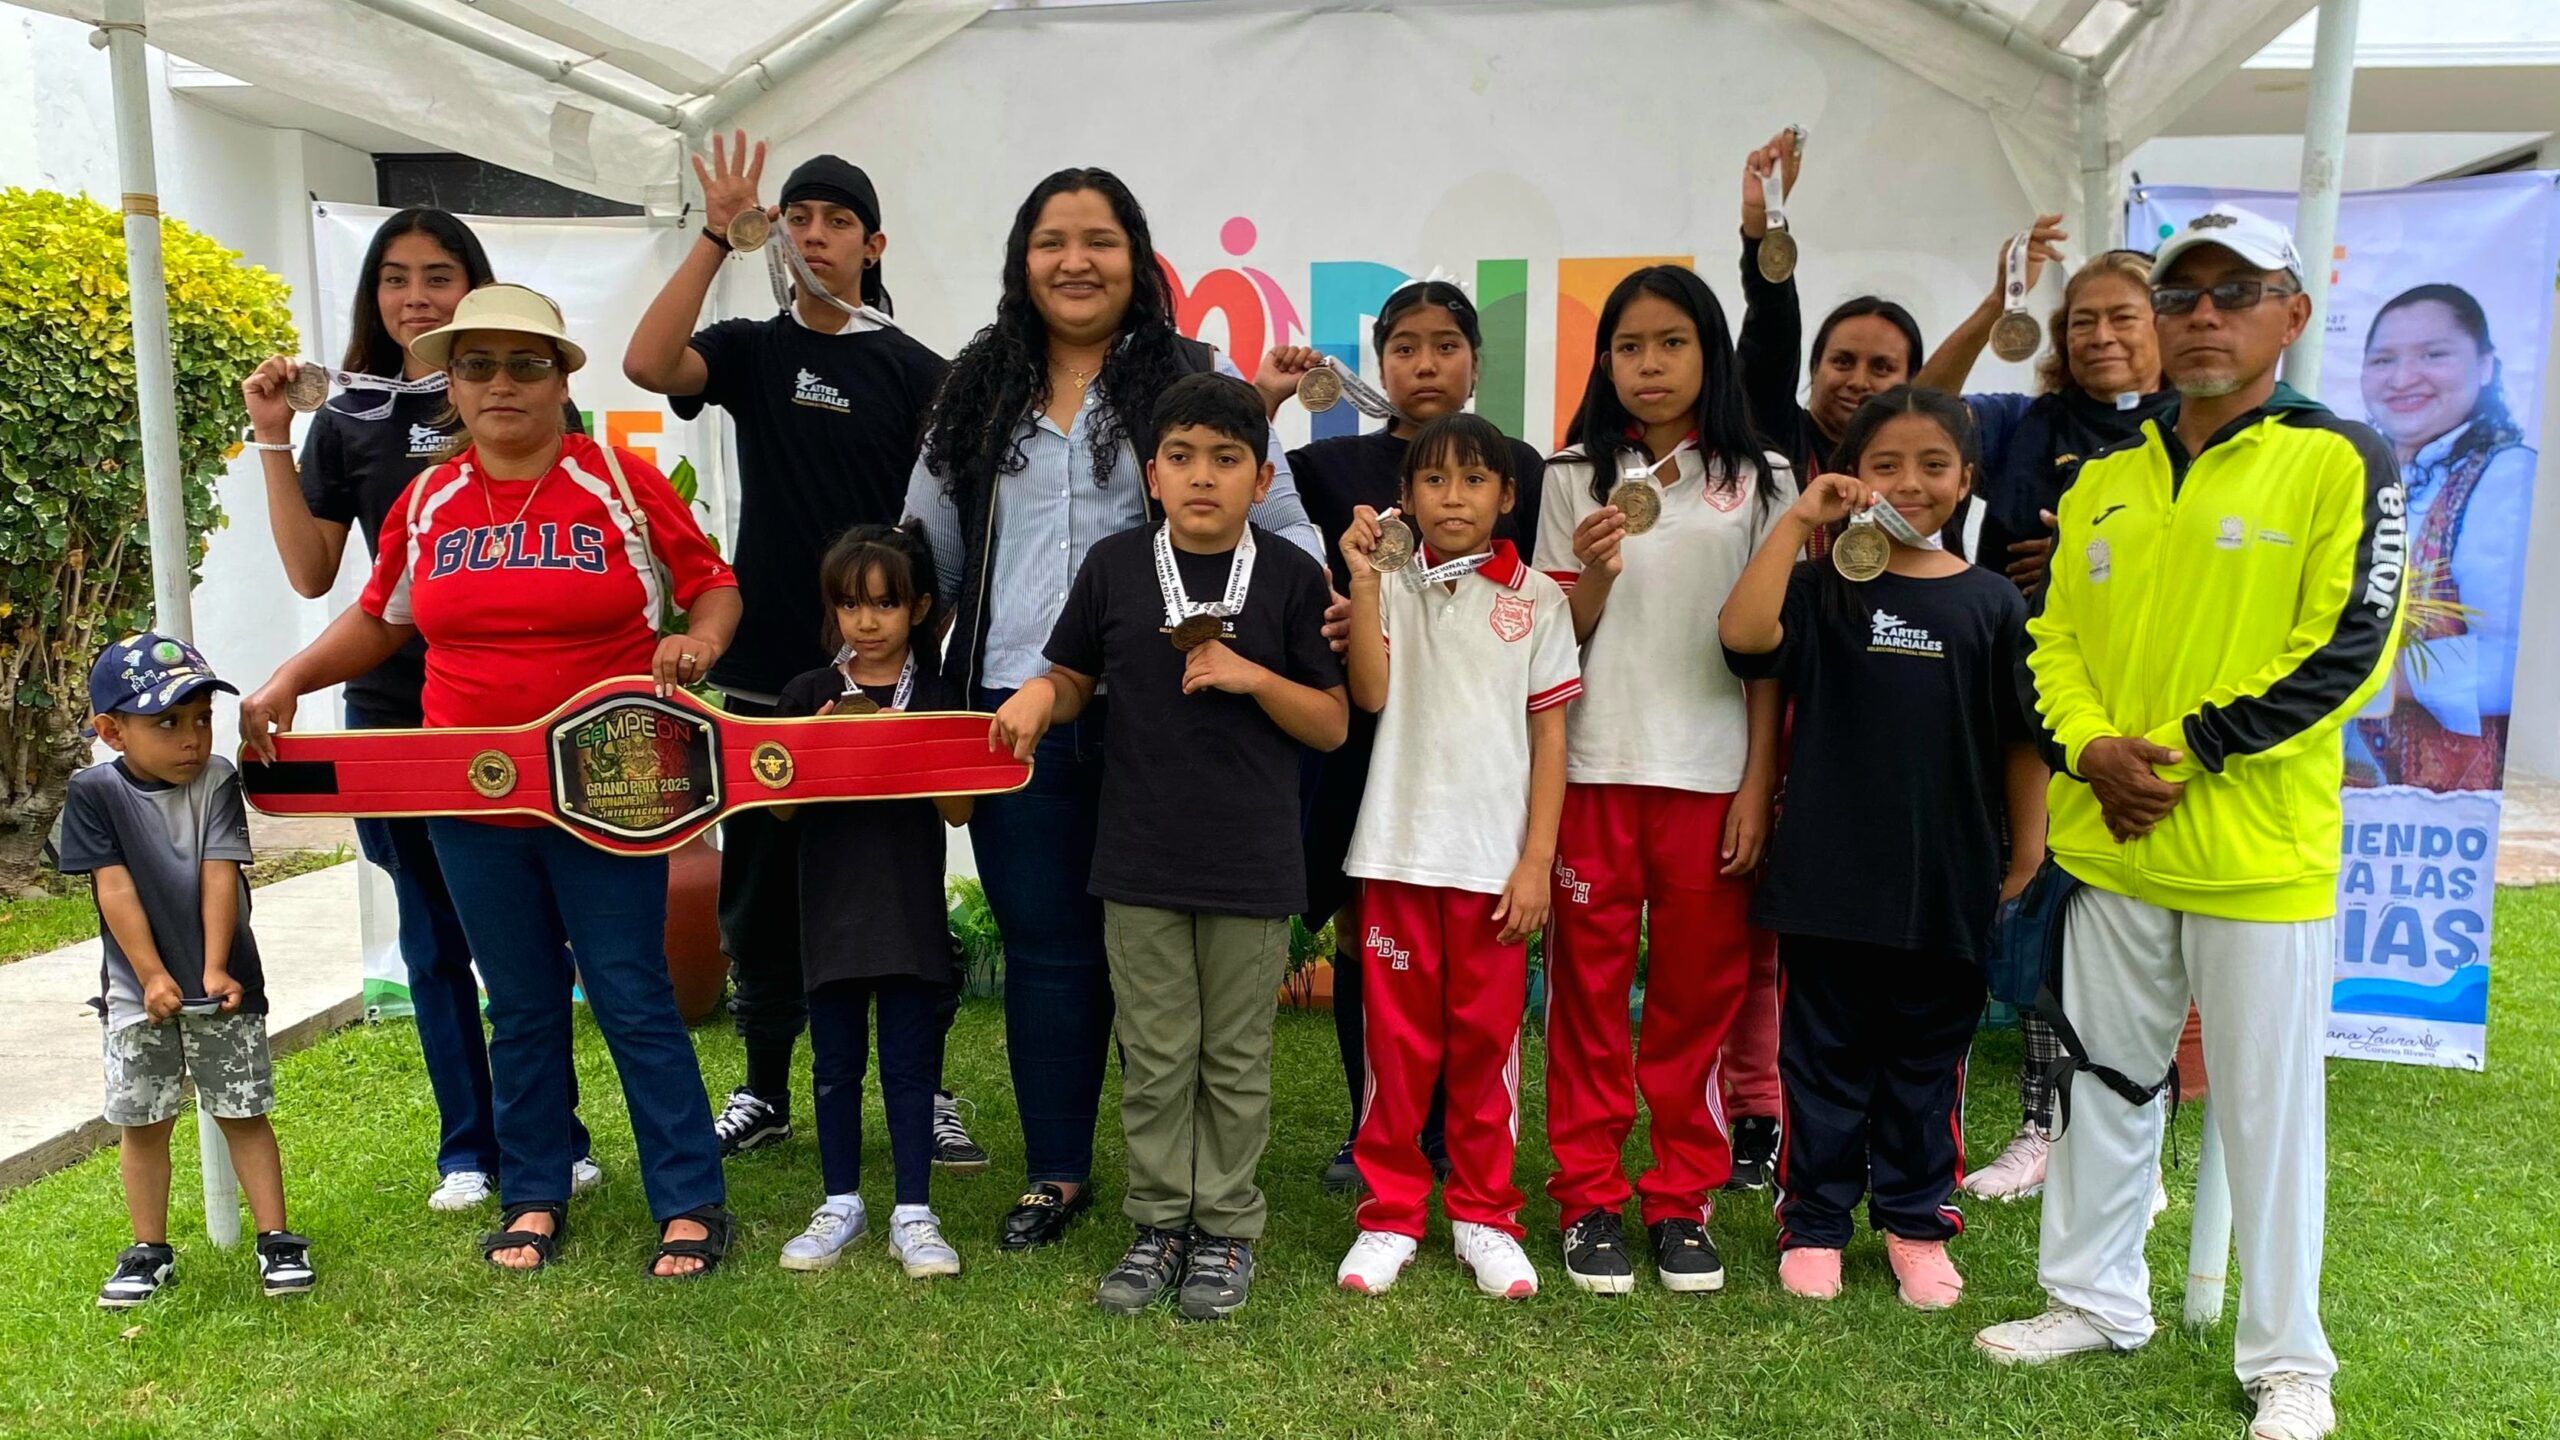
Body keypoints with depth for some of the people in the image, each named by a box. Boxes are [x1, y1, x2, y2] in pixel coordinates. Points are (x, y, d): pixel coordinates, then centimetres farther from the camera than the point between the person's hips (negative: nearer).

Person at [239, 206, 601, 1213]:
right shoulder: (347, 420, 10)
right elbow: (312, 573, 6)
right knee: (434, 939, 10)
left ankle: (554, 1138, 18)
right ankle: (468, 1149, 23)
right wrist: (272, 442, 1)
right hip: (394, 708, 3)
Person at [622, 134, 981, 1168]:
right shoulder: (751, 349, 7)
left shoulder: (915, 372, 2)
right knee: (761, 885, 10)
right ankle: (765, 1090, 24)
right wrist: (717, 235, -14)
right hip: (763, 670, 2)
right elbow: (647, 364, -13)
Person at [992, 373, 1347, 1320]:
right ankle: (1160, 1223, 27)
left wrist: (1253, 676, -16)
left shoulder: (1291, 577, -3)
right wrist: (1037, 698, -9)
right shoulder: (1114, 566, 2)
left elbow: (1333, 724, -1)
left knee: (1236, 1061, 10)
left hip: (1251, 862, -1)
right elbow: (1075, 677, 13)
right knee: (1154, 1057, 11)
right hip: (1140, 858, 2)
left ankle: (1225, 1230, 25)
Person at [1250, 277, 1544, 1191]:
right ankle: (1370, 1129, 21)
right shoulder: (1338, 464, 7)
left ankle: (1443, 1132, 20)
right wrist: (1263, 398, -6)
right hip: (1361, 728, 1)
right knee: (1361, 929, 6)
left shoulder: (1519, 467, 5)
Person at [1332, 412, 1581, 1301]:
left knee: (1486, 1039, 7)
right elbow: (1371, 693, -11)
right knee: (1397, 1037, 6)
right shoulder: (1392, 587, 6)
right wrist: (1362, 578, -15)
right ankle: (1391, 1213, 19)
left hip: (1495, 857, 0)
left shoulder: (1535, 598, 5)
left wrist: (1537, 858, -3)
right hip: (1400, 850, 0)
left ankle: (1484, 1217, 21)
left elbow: (1550, 733, 3)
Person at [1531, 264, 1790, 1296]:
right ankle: (1590, 1201, 15)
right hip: (1595, 770, 0)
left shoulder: (1758, 483, 7)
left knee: (1699, 990, 6)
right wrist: (1595, 574, -15)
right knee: (1588, 988, 4)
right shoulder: (1577, 477, 7)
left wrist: (1758, 786, -2)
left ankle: (1682, 1201, 19)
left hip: (1711, 775, 0)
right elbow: (1558, 637, 6)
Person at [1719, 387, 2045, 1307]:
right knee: (1825, 1053, 9)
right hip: (1830, 870, -1)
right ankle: (1813, 1222, 22)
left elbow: (2022, 740, 7)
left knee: (1927, 1058, 14)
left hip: (1948, 878, 2)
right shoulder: (1826, 589, 0)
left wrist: (2026, 848, 6)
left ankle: (1917, 1223, 29)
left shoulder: (1992, 603, 4)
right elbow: (1743, 635, -20)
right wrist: (1798, 519, -18)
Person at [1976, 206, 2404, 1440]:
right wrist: (2090, 748, -10)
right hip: (2110, 843, 5)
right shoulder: (2101, 482, 11)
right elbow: (2053, 634, 8)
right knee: (2102, 1080, 15)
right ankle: (2096, 1298, 32)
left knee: (2268, 1106, 5)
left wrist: (2185, 750, -17)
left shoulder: (2339, 465, -5)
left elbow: (2348, 648, -13)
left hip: (2260, 857, -5)